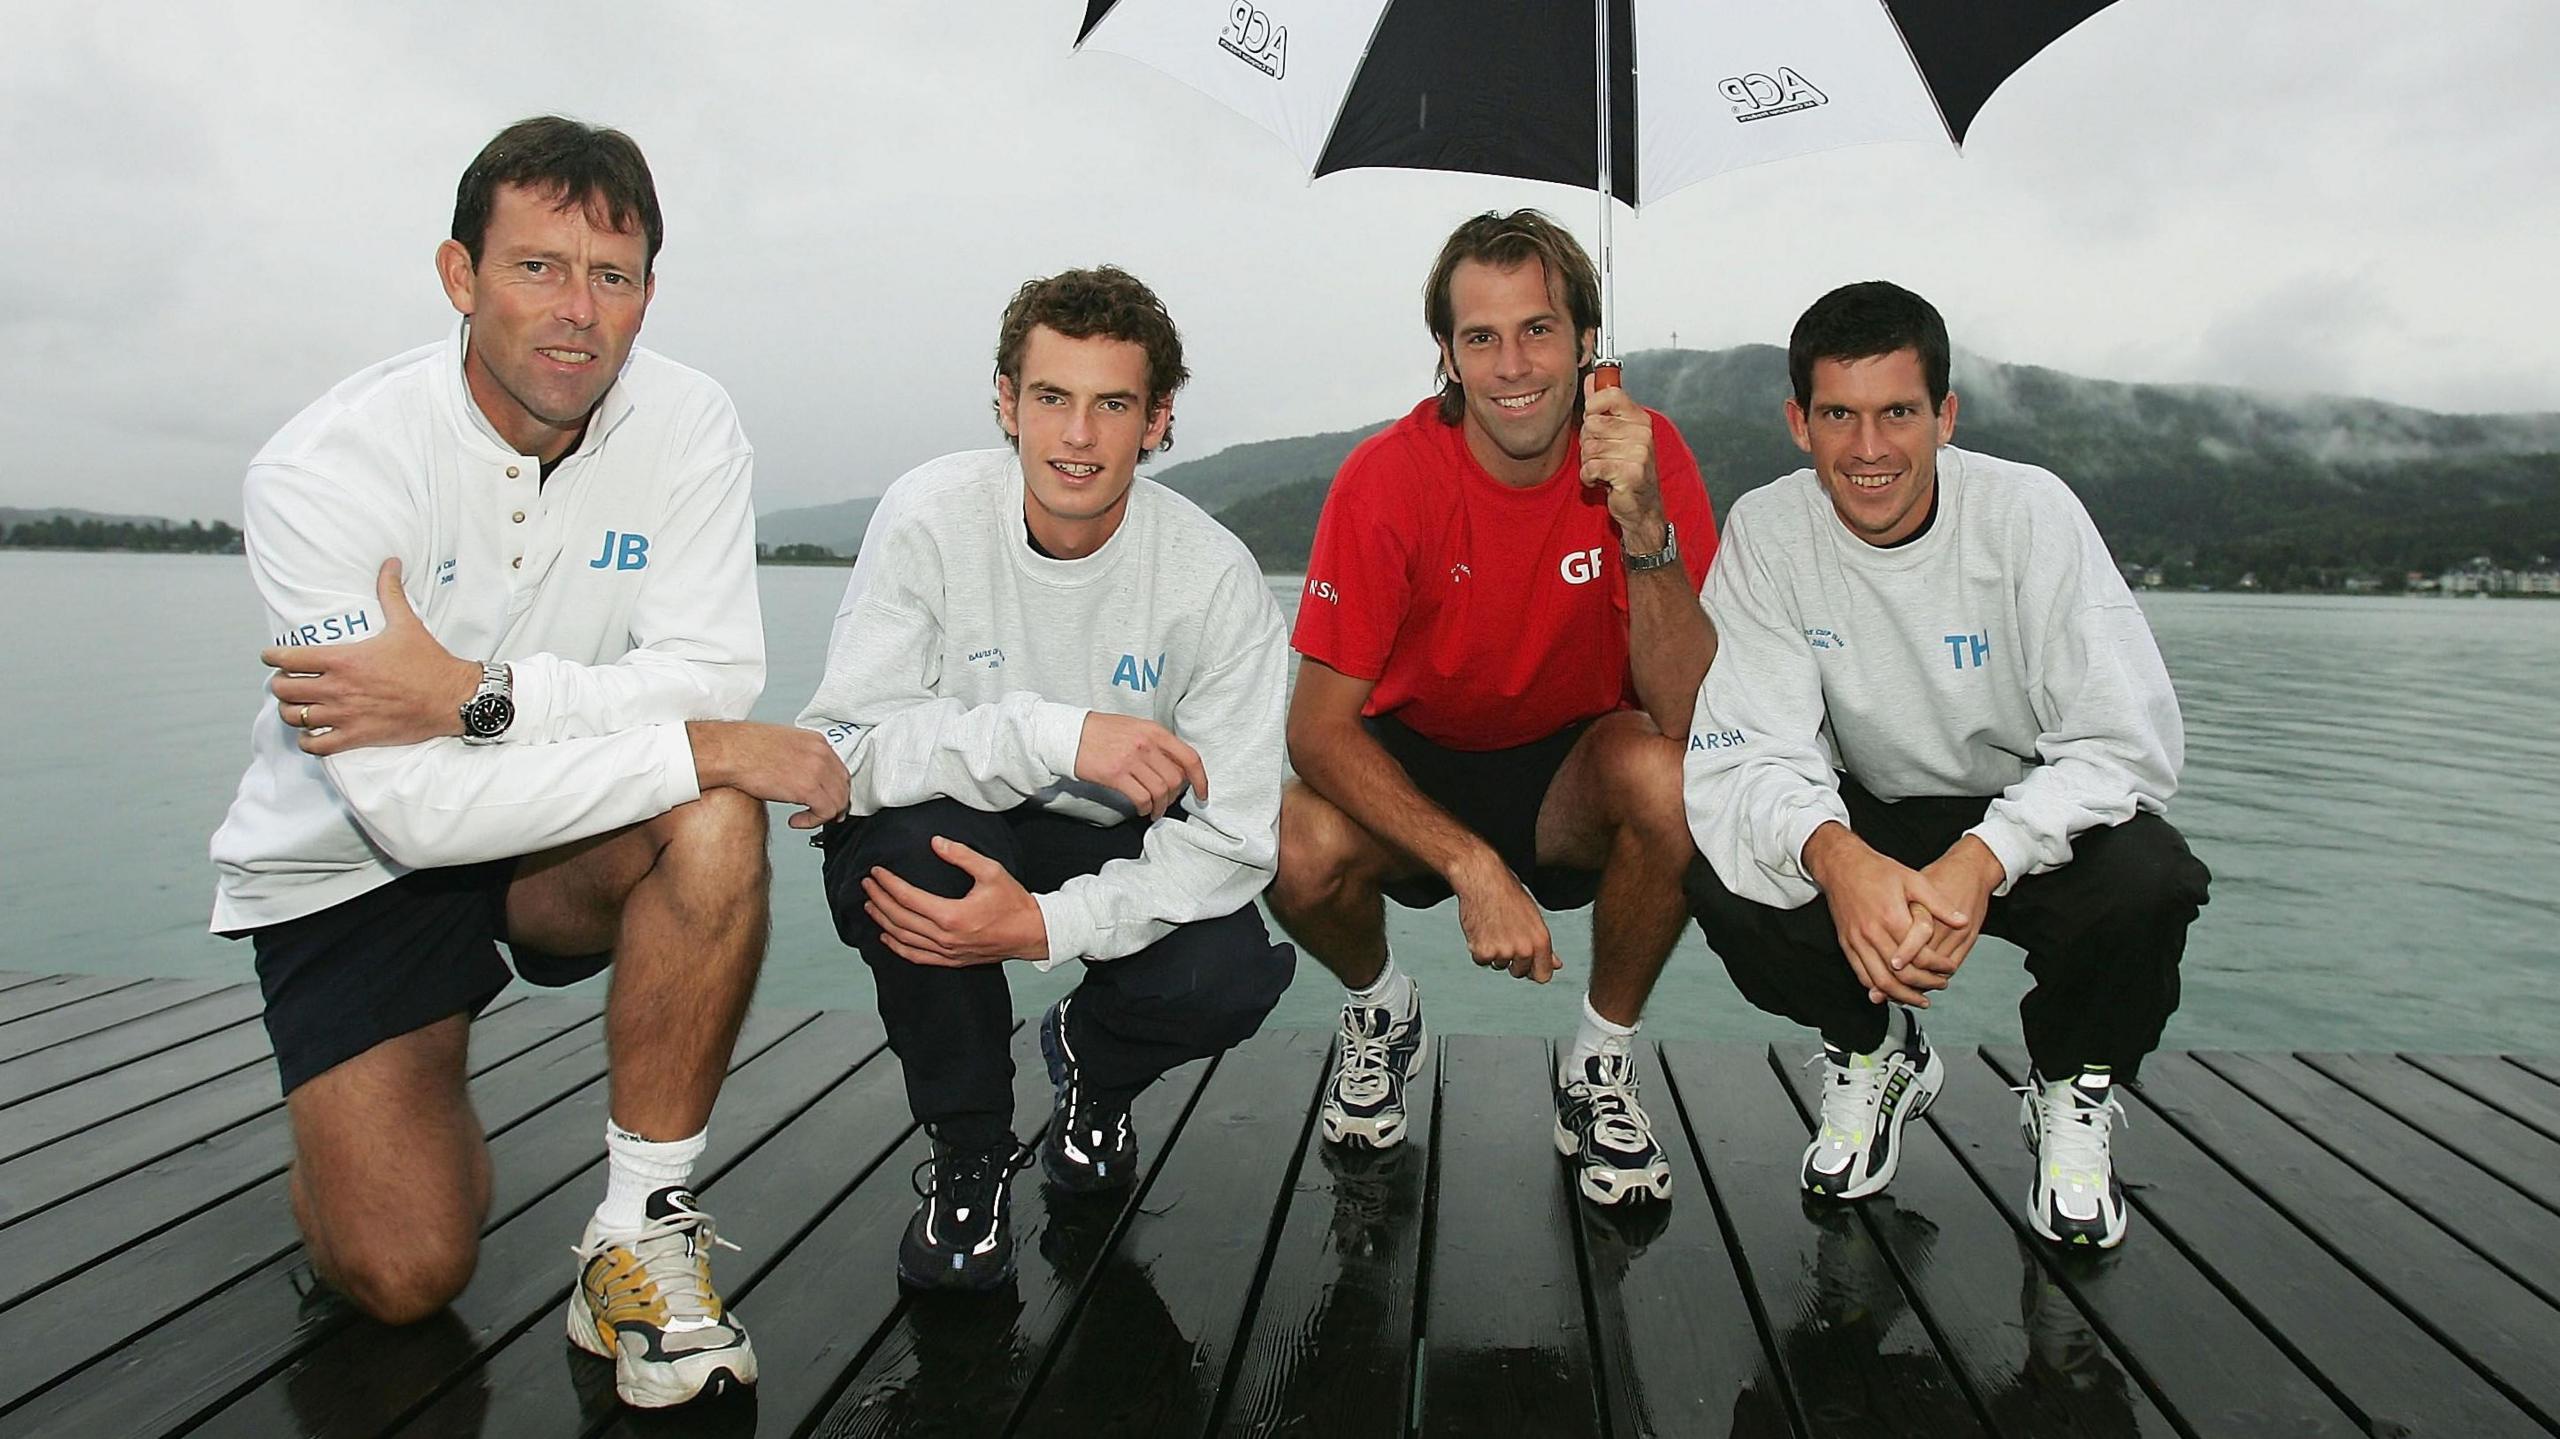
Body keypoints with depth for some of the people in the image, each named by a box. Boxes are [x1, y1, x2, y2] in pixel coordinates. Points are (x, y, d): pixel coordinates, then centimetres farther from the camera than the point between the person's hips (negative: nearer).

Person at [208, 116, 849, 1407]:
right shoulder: (325, 470, -23)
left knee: (715, 822, -32)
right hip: (350, 869, -2)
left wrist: (475, 696, -31)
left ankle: (642, 1230, -16)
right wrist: (709, 748, -33)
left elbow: (714, 677, -21)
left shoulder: (688, 426, -13)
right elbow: (413, 809, -30)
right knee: (404, 1276, -10)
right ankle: (357, 1125, 28)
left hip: (562, 841, 2)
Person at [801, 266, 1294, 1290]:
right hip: (943, 830, 0)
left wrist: (1050, 924, -35)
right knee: (912, 825, -35)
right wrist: (1053, 734, -41)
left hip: (1116, 847, 1)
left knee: (1231, 976, -28)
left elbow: (1232, 835, -21)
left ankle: (1090, 1061, 14)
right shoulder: (931, 517, -19)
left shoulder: (1215, 577, -18)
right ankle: (970, 1152, -7)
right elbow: (836, 746, -27)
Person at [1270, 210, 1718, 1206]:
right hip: (1411, 768, 0)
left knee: (1666, 776, -32)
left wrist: (1643, 527, -37)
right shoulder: (1388, 477, -18)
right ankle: (1380, 1010, 8)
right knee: (1302, 852, -31)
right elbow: (1319, 726, -22)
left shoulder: (1646, 455, -15)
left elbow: (1687, 713, -23)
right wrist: (1472, 865, -32)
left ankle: (1600, 1065, -4)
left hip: (1573, 772, 1)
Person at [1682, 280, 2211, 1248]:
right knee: (1724, 880, -28)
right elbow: (1749, 753, -21)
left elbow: (2130, 741, -22)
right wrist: (1835, 857, -44)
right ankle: (1874, 1055, 6)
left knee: (2146, 882, -32)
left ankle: (2074, 1094, 3)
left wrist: (1980, 861, -40)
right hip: (1870, 820, 1)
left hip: (2034, 815, -1)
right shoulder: (1764, 533, -14)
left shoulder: (2028, 514, -18)